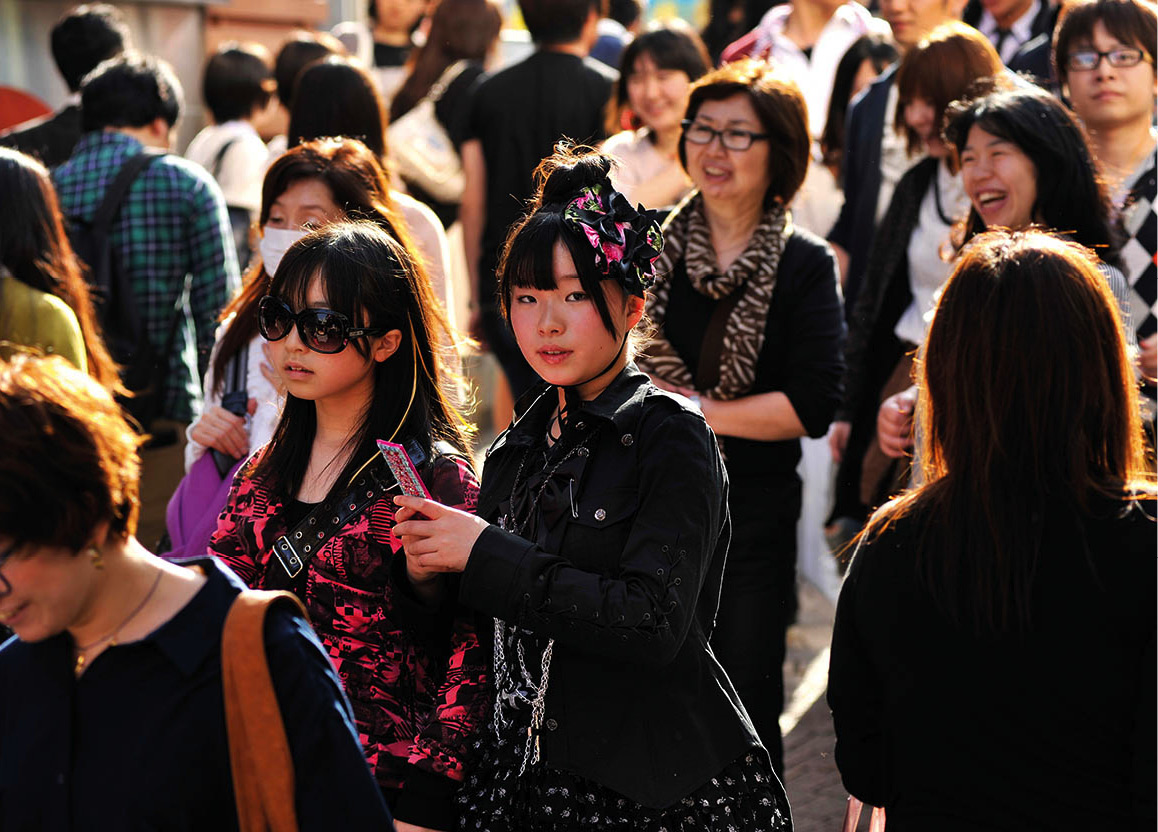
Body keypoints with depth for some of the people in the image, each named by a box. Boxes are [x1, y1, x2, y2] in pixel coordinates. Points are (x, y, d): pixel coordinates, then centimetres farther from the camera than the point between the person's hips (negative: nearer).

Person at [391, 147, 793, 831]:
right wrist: (433, 574, -7)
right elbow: (506, 636, 13)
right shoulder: (521, 447, 7)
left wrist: (487, 555, -22)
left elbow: (654, 624, -24)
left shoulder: (671, 437, -11)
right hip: (528, 777, 6)